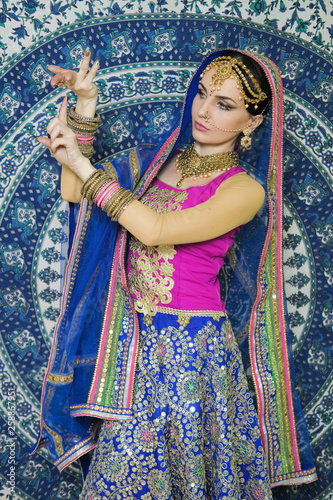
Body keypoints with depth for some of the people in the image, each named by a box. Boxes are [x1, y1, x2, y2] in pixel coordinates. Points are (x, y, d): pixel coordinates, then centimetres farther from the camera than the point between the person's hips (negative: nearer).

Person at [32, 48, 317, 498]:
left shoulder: (245, 190, -10)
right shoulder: (155, 159, 7)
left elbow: (154, 229, -20)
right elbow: (74, 192, 2)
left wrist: (83, 166, -15)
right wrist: (85, 107, -3)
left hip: (192, 346, -4)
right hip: (131, 340, 5)